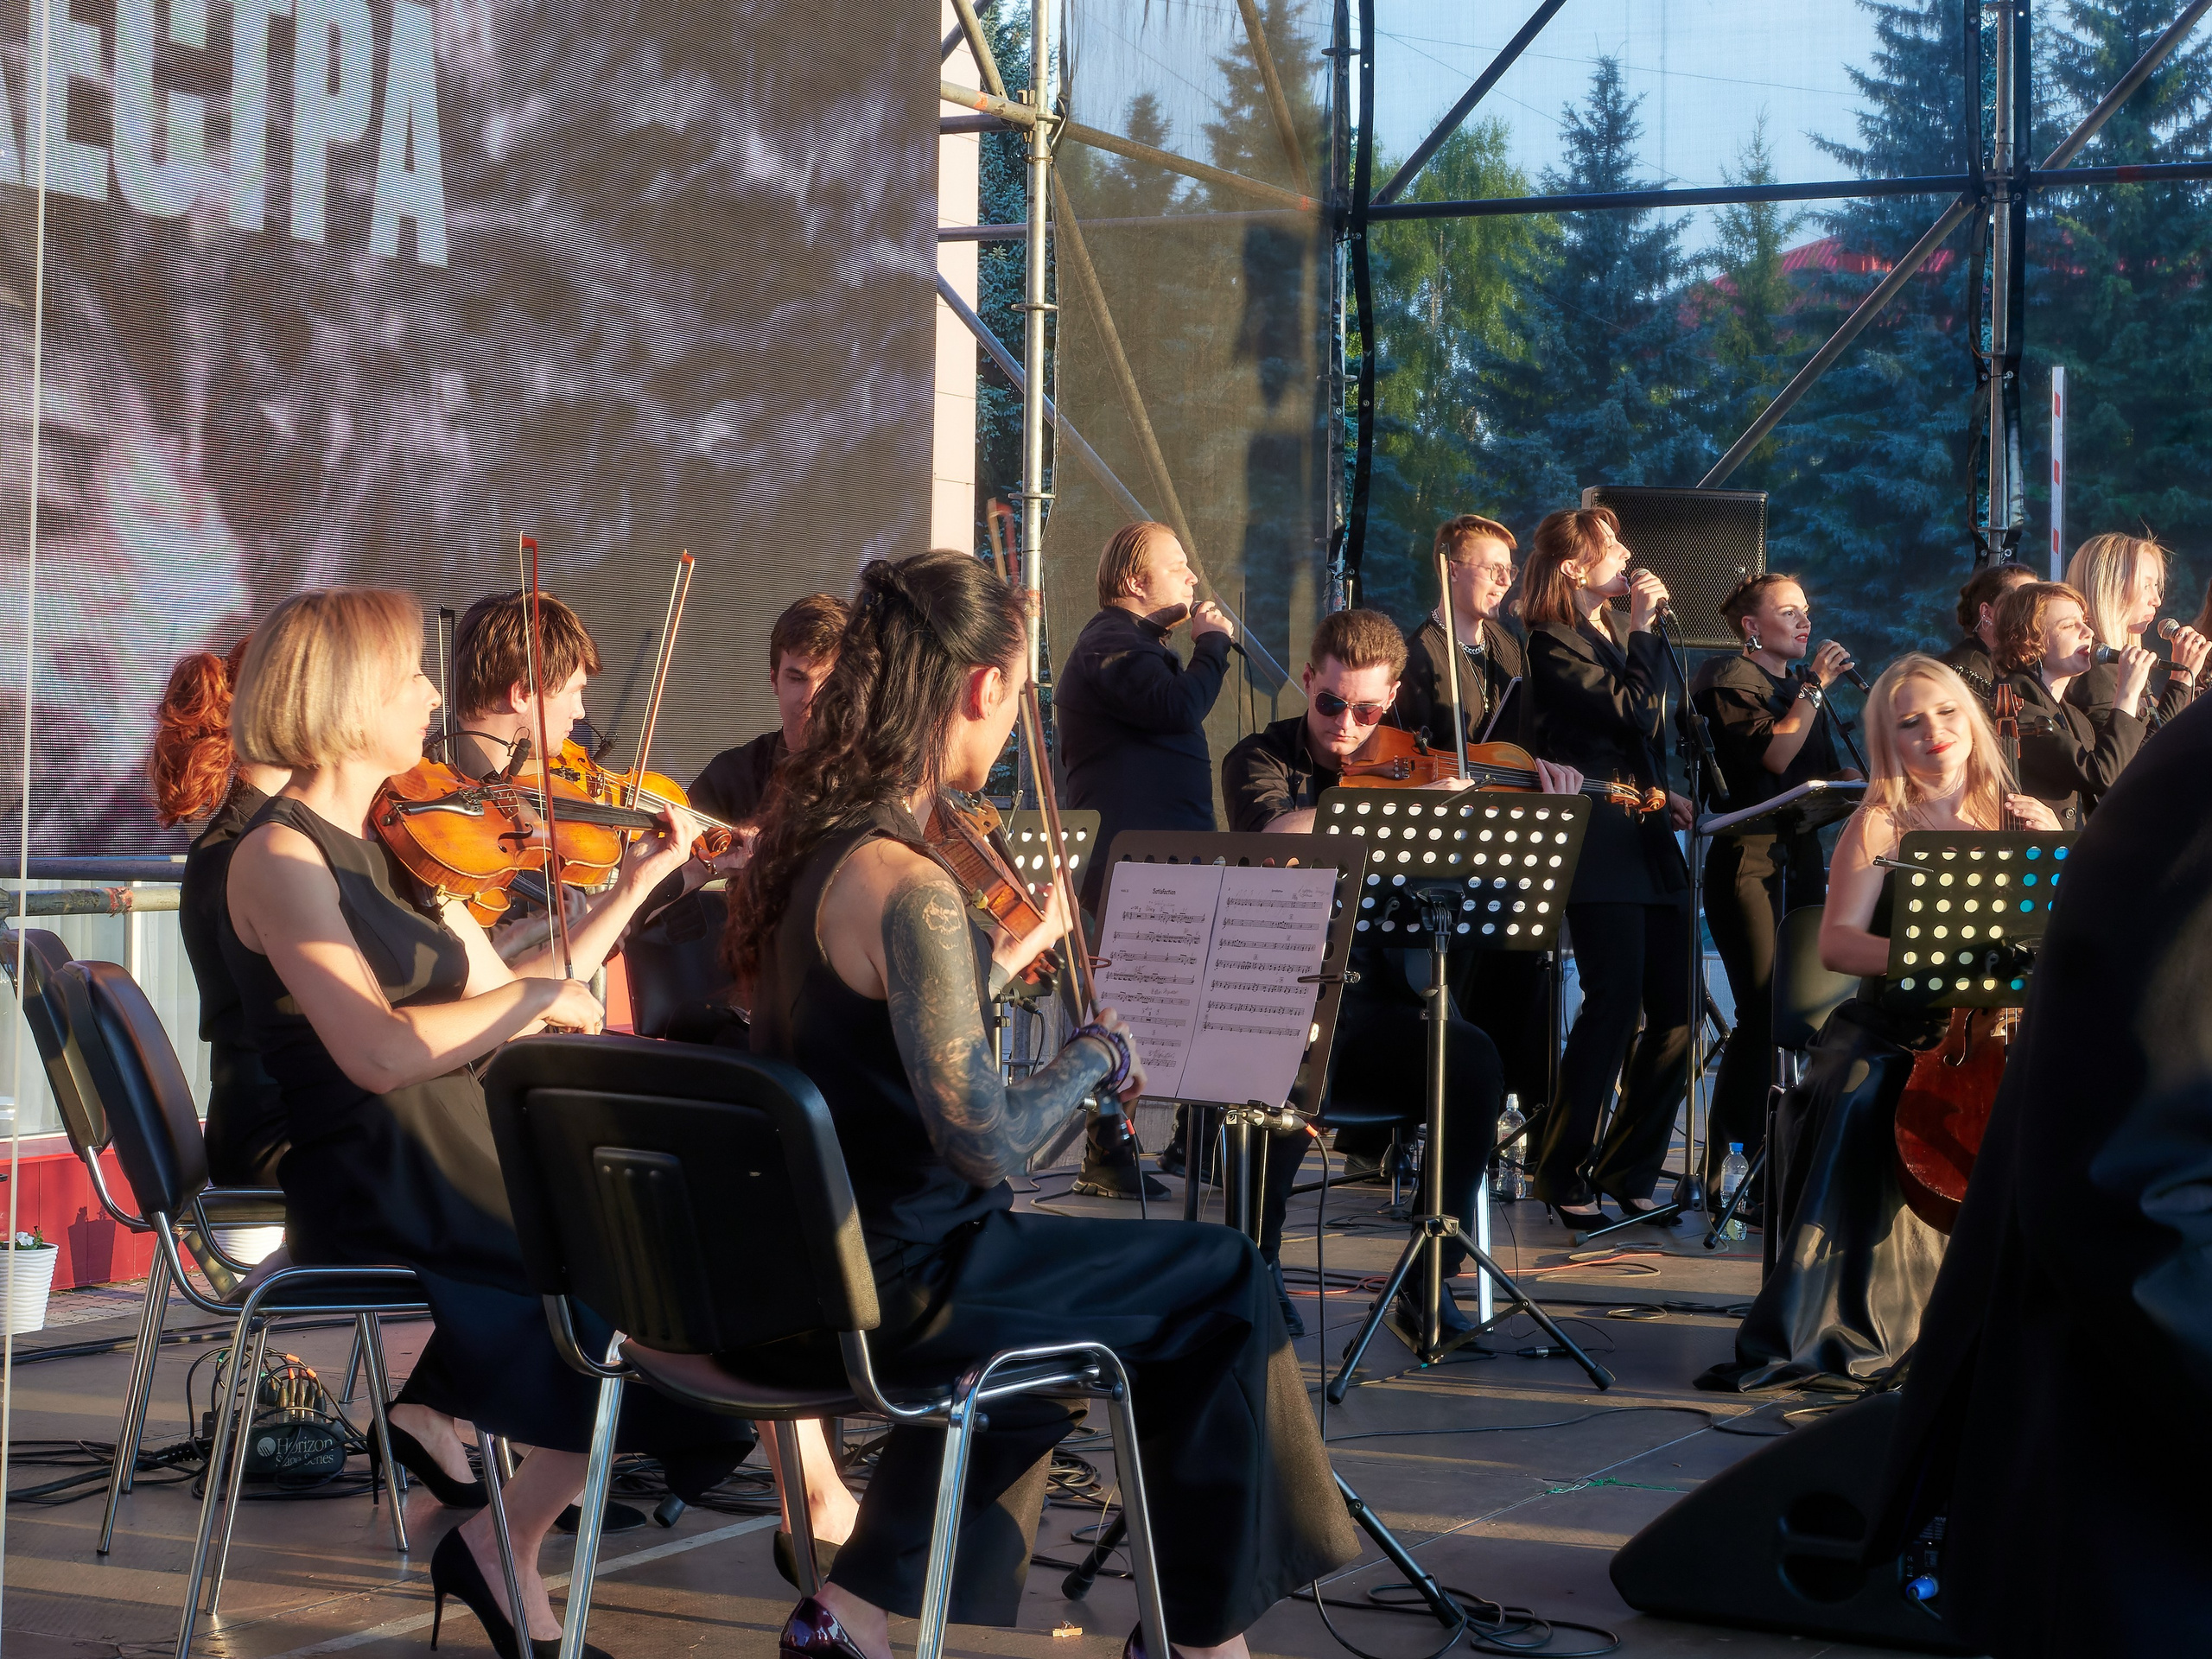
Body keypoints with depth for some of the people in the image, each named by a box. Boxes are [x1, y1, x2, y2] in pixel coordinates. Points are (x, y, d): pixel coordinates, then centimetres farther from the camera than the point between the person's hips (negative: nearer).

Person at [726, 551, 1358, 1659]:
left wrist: (1001, 960, 17)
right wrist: (1099, 1049, -12)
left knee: (1040, 1284, 35)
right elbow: (983, 1144, -28)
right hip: (890, 1290, -9)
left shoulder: (803, 829, 3)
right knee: (1221, 1286, 8)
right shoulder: (911, 889, -26)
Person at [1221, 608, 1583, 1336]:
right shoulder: (1262, 758, 1)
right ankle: (1255, 1260, -14)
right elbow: (1279, 838, -23)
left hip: (1380, 1004, 3)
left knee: (1473, 1062, -26)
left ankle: (1432, 1277, -13)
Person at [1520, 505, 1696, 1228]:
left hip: (1650, 846, 9)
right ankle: (1561, 1176, 0)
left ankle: (1628, 1173, 15)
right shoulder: (1552, 646, -8)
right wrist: (1645, 626, -10)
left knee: (1675, 1016, 5)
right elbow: (1634, 713, -18)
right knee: (1613, 1010, -11)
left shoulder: (1617, 634, 20)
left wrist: (1664, 798, 13)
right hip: (1601, 852, -9)